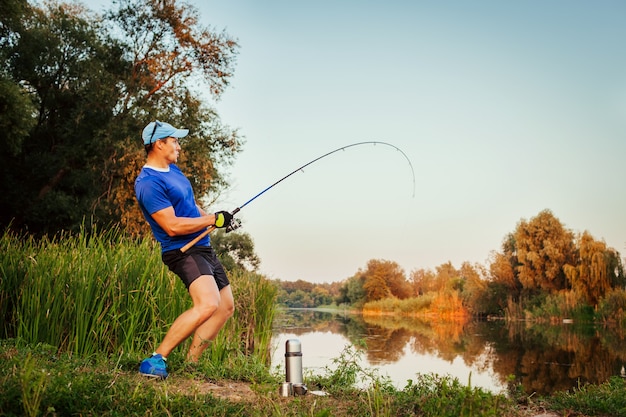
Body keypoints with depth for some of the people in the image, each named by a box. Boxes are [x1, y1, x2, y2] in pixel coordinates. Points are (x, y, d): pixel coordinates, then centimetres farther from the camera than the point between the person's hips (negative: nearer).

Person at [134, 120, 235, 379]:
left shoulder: (172, 169, 14)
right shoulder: (148, 183, -17)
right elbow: (172, 226, -24)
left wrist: (215, 218, 14)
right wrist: (212, 220, -17)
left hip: (203, 248, 10)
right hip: (183, 251, -10)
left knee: (226, 306, 11)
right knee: (208, 304, -29)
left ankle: (190, 363, 15)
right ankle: (156, 360, -18)